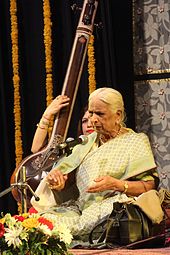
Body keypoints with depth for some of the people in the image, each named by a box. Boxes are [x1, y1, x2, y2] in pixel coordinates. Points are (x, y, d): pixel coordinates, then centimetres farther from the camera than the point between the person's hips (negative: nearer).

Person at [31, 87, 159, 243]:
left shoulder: (135, 141, 7)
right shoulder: (87, 142, 24)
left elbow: (150, 185, -4)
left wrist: (116, 184, -18)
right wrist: (55, 176, -7)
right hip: (82, 208, 5)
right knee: (46, 217, -29)